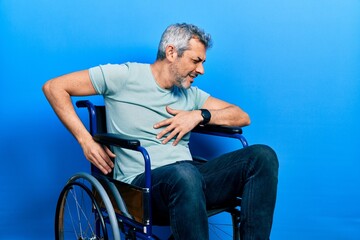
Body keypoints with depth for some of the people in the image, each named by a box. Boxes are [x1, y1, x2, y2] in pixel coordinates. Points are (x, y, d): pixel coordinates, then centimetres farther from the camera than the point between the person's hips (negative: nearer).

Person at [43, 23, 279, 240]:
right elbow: (54, 87, 1)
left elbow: (242, 117, 19)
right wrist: (86, 141, -8)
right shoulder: (126, 76, 2)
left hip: (188, 175, 6)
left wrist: (200, 115, 0)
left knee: (263, 156, -15)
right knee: (184, 174, -41)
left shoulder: (191, 93, 19)